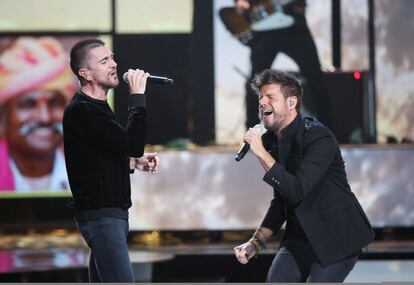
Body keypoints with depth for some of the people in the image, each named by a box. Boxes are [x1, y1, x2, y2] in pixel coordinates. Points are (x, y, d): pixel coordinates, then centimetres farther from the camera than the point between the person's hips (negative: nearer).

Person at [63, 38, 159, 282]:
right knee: (122, 280, -18)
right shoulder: (81, 111, -16)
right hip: (101, 215, -10)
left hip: (111, 212, 10)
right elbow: (132, 143, -24)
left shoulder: (96, 107, 16)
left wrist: (134, 161, 12)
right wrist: (138, 96, -19)